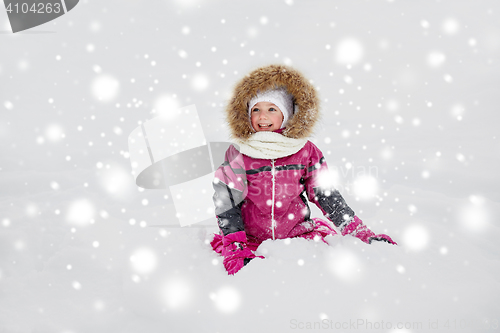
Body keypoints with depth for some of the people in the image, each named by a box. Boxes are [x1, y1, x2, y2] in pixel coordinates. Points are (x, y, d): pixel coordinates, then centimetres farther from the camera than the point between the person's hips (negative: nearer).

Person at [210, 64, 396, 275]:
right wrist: (235, 249, -14)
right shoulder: (238, 154, -2)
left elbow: (325, 194, 7)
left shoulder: (305, 151, 3)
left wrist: (362, 234, 2)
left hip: (298, 232, 2)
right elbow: (227, 203, -3)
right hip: (251, 239, -2)